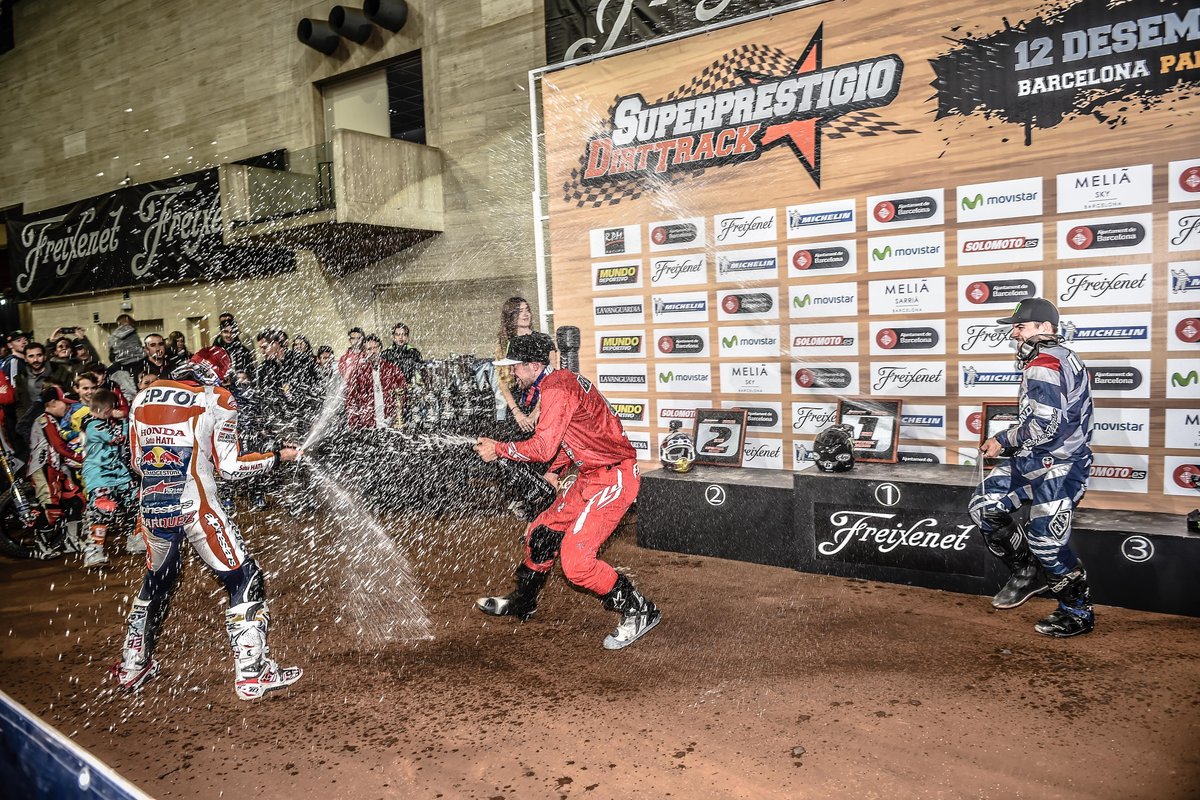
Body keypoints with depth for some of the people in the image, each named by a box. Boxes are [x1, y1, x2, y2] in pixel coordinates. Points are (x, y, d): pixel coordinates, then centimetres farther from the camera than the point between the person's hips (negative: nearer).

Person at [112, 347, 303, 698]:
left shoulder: (143, 398, 12)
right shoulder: (216, 399, -3)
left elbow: (138, 462, 17)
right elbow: (229, 467, -6)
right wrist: (279, 456, 5)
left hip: (151, 508, 6)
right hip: (195, 508, -6)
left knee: (156, 581, 27)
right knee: (245, 581, 4)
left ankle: (132, 665, 38)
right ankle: (251, 673, 3)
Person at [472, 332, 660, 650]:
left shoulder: (556, 390, -19)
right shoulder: (562, 380, 13)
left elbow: (543, 448, -25)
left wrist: (498, 449, -12)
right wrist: (554, 471, 15)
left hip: (613, 478, -11)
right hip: (592, 478, 11)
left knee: (576, 562, -12)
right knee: (541, 534, 18)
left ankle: (639, 612, 4)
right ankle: (521, 602, 38)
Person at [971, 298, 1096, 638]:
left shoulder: (1043, 365, -18)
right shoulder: (1061, 355, 15)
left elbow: (1043, 426, -25)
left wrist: (1003, 441, -11)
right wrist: (1008, 441, 10)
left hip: (1057, 465, -11)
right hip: (1036, 459, 11)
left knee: (1045, 540, -9)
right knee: (984, 505, 9)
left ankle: (1078, 613, 10)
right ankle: (1028, 572, 21)